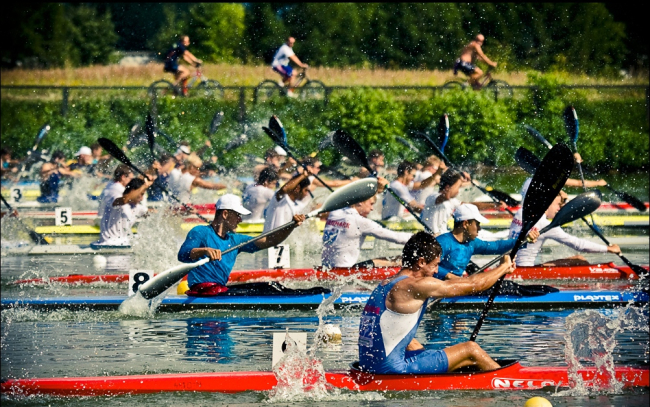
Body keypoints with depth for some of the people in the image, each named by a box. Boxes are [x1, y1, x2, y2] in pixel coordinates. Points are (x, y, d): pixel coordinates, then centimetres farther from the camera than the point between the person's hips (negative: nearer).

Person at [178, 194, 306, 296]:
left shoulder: (235, 240, 21)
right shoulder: (200, 232, -1)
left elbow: (267, 241, 18)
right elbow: (182, 255, -17)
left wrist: (292, 226, 5)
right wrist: (204, 251, -37)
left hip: (221, 290, 9)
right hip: (203, 291, -9)